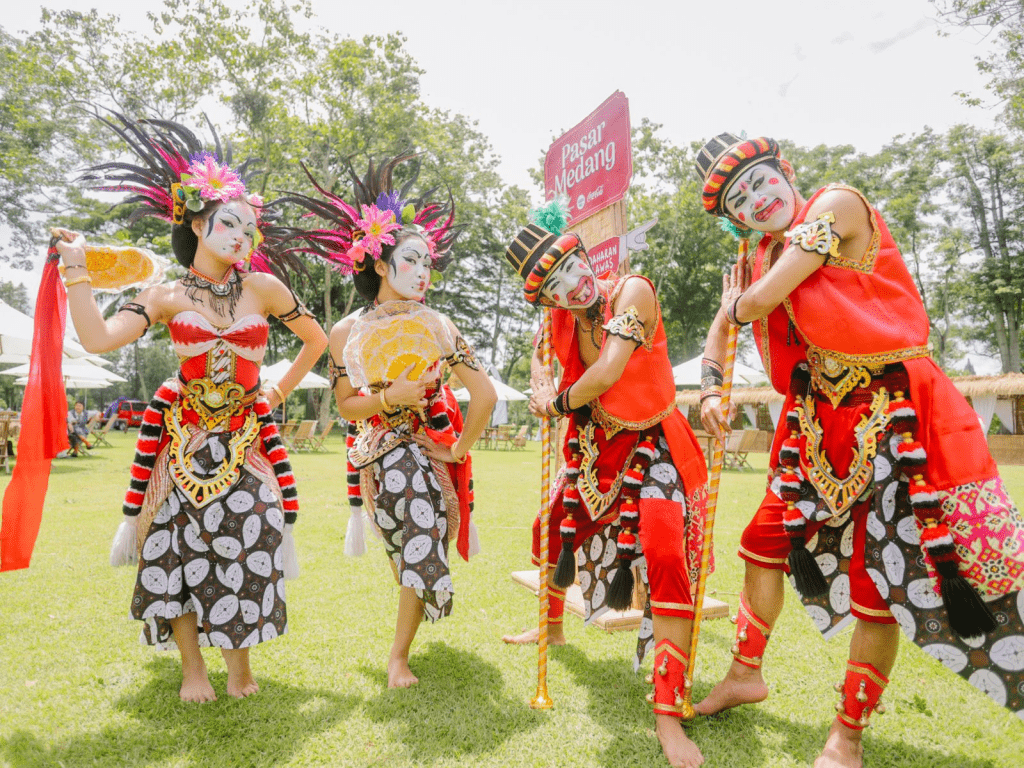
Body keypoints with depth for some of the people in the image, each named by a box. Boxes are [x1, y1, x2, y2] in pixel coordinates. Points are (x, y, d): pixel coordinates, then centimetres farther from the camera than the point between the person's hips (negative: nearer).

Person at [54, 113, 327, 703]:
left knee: (249, 543, -8)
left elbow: (317, 339, 12)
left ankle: (239, 661, 14)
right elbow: (98, 339, -14)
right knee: (179, 546, -1)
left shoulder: (263, 288, 2)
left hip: (244, 439, 0)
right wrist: (78, 267, -10)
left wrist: (280, 392, 11)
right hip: (184, 437, 1)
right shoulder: (167, 297, 1)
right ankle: (193, 666, 18)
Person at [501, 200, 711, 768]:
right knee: (551, 531, 19)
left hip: (652, 447, -7)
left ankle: (668, 716, -14)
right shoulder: (558, 317, -3)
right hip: (594, 447, 7)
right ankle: (553, 628, 48)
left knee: (667, 557, -24)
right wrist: (542, 392, -4)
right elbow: (540, 356, 18)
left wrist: (558, 403, -14)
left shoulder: (631, 291, -22)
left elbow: (609, 370, -31)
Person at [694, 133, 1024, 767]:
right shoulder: (762, 258, 10)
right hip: (820, 423, 8)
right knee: (768, 541, 11)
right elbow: (725, 324, 18)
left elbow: (761, 300, -21)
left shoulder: (837, 204, -11)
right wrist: (712, 390, 1)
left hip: (894, 412, -7)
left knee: (883, 570, -1)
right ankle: (746, 675, 31)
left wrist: (736, 302, 2)